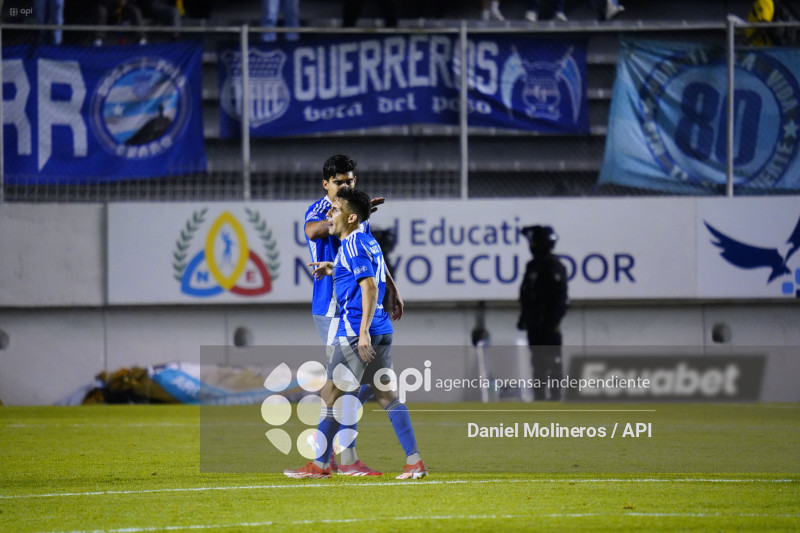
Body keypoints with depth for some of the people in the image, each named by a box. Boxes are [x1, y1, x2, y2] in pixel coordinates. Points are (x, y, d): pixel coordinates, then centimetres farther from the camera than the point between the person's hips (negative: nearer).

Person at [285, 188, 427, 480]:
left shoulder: (352, 245, -12)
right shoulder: (368, 241, 16)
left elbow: (370, 288, -21)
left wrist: (363, 332, -26)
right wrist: (334, 270, 25)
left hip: (355, 331, -9)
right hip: (382, 330, 9)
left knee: (332, 394, -1)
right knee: (387, 395, 9)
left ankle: (320, 464, 3)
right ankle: (414, 461, 3)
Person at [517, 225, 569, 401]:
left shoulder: (555, 267, -11)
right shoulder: (533, 266, 16)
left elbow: (560, 299, -16)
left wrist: (552, 322, -20)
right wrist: (524, 318, 18)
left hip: (548, 325, -9)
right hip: (535, 324, 9)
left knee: (553, 362, -6)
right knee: (538, 362, 11)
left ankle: (555, 398, -5)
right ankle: (539, 397, 15)